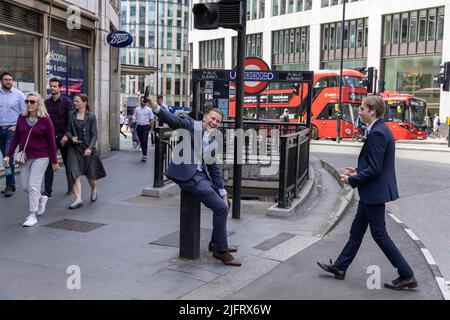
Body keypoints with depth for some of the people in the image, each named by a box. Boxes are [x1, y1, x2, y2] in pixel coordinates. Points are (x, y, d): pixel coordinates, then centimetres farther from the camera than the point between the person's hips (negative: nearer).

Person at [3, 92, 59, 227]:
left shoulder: (45, 120, -9)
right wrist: (8, 155, 5)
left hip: (40, 157, -5)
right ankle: (41, 198, 39)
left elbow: (51, 142, -6)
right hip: (25, 157, 5)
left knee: (33, 185, -7)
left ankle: (32, 216, 3)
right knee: (25, 186, 10)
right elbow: (16, 138, 9)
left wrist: (54, 161, -5)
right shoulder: (22, 118, 3)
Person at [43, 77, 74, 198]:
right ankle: (47, 191, -3)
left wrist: (67, 135, -16)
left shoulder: (67, 101, -4)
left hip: (63, 138, -3)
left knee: (68, 163, 10)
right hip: (50, 137, 3)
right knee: (49, 163, -5)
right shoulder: (46, 102, 8)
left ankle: (71, 188, 24)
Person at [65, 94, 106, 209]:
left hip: (87, 148, -2)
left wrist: (90, 148, -16)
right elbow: (68, 130, 11)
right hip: (74, 148, 2)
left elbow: (94, 134, -5)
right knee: (74, 173, -12)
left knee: (91, 174, 10)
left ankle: (94, 190, 42)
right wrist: (71, 137, -11)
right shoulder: (71, 115, 4)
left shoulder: (91, 116, -3)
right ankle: (78, 199, -11)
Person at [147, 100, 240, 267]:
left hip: (202, 176, 9)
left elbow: (214, 169, 17)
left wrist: (223, 194, 13)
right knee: (220, 207, -14)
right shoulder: (191, 125, 0)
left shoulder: (213, 142, 16)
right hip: (189, 176, -9)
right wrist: (155, 107, -35)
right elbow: (172, 120, -17)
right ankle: (221, 250, 0)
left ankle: (216, 242, 32)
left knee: (225, 203, 17)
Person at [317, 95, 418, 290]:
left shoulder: (377, 133, -21)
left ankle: (406, 276, 9)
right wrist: (358, 171, 13)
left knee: (379, 234, 0)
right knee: (356, 230, 17)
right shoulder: (381, 130, 10)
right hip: (371, 193, 10)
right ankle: (340, 267, 28)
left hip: (374, 192, -10)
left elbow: (374, 169, -23)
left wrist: (352, 180, -12)